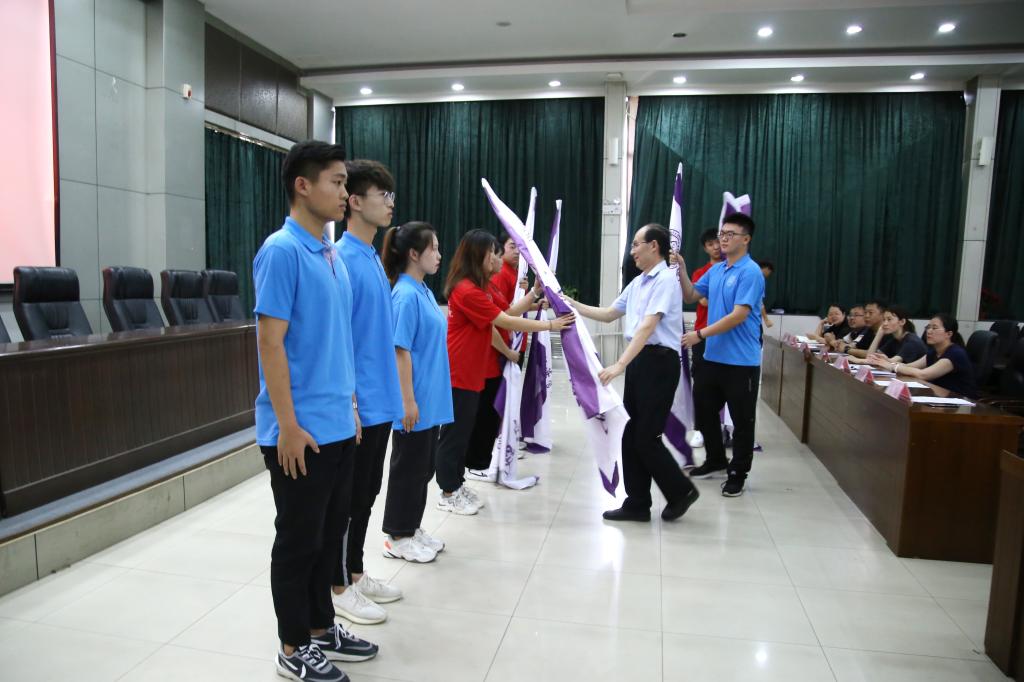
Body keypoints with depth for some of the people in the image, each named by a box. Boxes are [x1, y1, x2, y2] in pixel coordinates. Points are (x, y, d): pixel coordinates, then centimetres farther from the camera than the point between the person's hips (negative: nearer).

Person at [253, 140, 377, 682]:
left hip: (337, 425, 8)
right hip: (300, 430, -8)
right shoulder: (281, 251, -14)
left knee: (329, 534, 18)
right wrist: (288, 424, -19)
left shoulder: (333, 256, 11)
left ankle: (321, 627, 34)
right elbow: (271, 342, -18)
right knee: (298, 539, 7)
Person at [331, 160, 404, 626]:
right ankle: (339, 587, 21)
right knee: (348, 498, 5)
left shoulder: (374, 258, 12)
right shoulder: (342, 259, -16)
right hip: (357, 404, -9)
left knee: (367, 494, 18)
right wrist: (349, 403, -20)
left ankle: (355, 574, 33)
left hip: (380, 401, 9)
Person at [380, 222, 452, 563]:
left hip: (431, 399, 9)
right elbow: (401, 351, -20)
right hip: (416, 401, -9)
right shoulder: (406, 295, -17)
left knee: (424, 467, 17)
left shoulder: (424, 291, 10)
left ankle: (412, 528, 31)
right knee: (407, 468, 4)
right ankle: (397, 537, 19)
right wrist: (408, 401, -20)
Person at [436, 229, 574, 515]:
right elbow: (506, 322, -21)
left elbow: (503, 317, 9)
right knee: (453, 433, 1)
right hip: (458, 375, -10)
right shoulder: (467, 290, -21)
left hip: (470, 373, 10)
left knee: (463, 432, 15)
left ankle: (458, 485, 26)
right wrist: (550, 325, -15)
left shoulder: (474, 288, 13)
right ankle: (448, 494, 12)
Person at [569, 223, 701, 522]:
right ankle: (637, 503, 21)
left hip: (659, 362, -9)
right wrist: (571, 304, 18)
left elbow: (647, 327, -23)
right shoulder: (637, 283, 15)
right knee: (631, 435, 10)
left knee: (646, 438, -3)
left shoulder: (665, 280, -13)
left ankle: (681, 491, 19)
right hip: (638, 361, 9)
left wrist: (619, 365, -29)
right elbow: (608, 314, 24)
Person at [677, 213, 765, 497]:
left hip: (741, 361, -8)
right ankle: (716, 460, 35)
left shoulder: (751, 272, -15)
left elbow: (739, 315, -22)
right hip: (713, 357, 8)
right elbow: (691, 295, 16)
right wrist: (681, 270, 1)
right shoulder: (715, 270, 10)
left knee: (742, 420, 5)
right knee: (703, 409, 16)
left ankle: (738, 474, 18)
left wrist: (701, 334, -22)